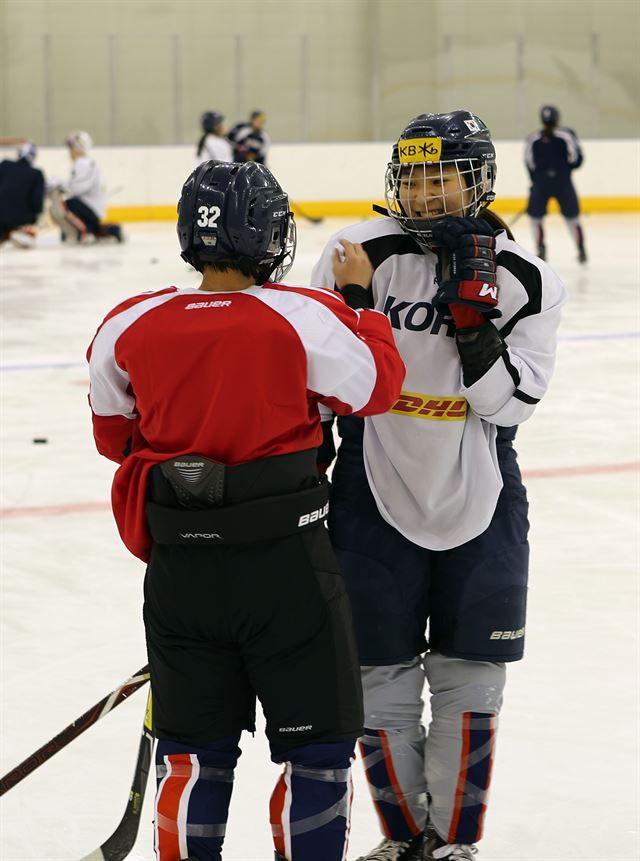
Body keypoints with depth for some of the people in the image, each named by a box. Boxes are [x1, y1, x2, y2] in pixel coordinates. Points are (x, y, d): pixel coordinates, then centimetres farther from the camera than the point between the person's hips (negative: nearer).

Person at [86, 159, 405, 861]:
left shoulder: (130, 327, -3)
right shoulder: (302, 317, -14)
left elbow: (114, 435, 11)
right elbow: (376, 387, -1)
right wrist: (362, 300, 12)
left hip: (179, 565, 4)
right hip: (285, 561, -4)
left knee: (193, 748, 14)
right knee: (317, 741, 9)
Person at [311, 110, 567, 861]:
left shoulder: (525, 282, -4)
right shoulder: (361, 253, -8)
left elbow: (509, 404, -12)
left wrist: (474, 321, -22)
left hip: (480, 507, 1)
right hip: (375, 500, 0)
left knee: (469, 683, 8)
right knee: (382, 681, 7)